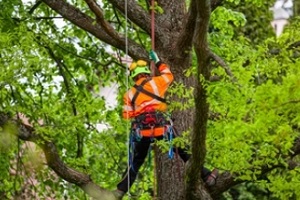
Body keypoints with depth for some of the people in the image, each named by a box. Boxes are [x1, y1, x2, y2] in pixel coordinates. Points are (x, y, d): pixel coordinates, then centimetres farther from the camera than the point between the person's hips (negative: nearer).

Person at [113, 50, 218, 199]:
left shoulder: (130, 93, 14)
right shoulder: (155, 82, 7)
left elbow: (127, 115, 8)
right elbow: (169, 75, 26)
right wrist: (157, 62, 37)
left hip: (141, 131, 2)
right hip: (161, 128, -2)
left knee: (135, 162, 14)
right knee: (184, 152, 6)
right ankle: (206, 176, 4)